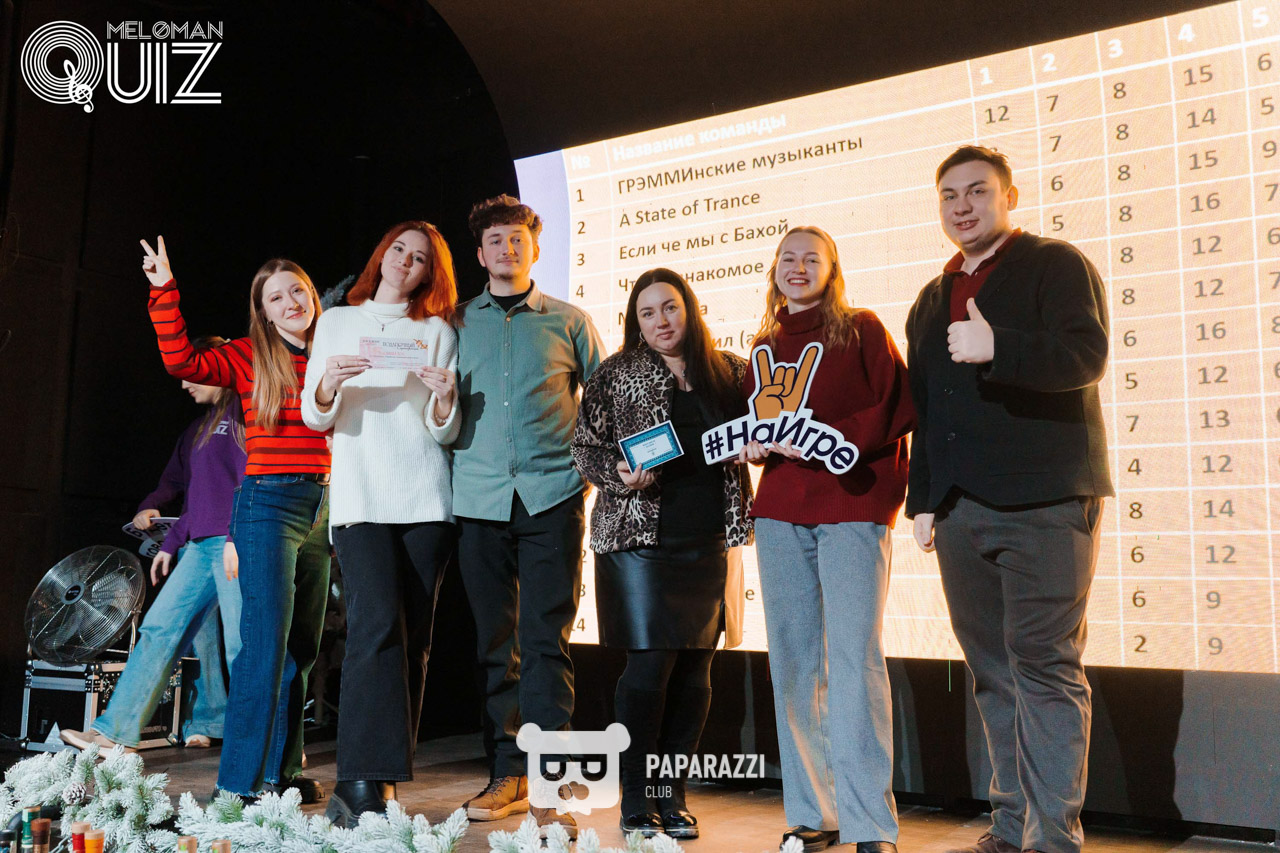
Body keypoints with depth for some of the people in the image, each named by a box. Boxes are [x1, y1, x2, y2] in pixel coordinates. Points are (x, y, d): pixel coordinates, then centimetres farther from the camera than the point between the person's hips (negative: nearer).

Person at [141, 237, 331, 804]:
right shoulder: (251, 356, 1)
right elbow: (181, 361, -12)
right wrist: (165, 293, -14)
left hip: (322, 510, 5)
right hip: (269, 504, -5)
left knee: (301, 647, 10)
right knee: (266, 644, -12)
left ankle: (280, 770, 21)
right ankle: (241, 782, -5)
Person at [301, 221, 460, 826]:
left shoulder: (438, 332, 15)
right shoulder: (336, 322, 15)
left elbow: (446, 433, 11)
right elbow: (317, 417, 9)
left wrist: (444, 396, -11)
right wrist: (328, 385, -13)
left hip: (426, 496, 2)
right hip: (359, 495, -2)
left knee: (413, 636, -1)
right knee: (378, 623, -18)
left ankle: (374, 780, 6)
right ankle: (364, 780, -18)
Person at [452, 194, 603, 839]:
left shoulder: (568, 321, 10)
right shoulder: (458, 324, 14)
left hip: (552, 495, -2)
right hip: (480, 496, 2)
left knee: (546, 640, -6)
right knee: (495, 640, 6)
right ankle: (506, 774, 16)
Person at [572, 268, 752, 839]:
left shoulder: (729, 373, 11)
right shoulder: (616, 375, 4)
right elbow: (585, 449, 3)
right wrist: (620, 474, -14)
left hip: (708, 543, 3)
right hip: (640, 538, -3)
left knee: (695, 672, 5)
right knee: (650, 665, -7)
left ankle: (672, 793, 19)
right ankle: (636, 798, 8)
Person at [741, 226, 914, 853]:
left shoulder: (860, 330, 4)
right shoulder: (766, 348, 19)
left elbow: (901, 407, -5)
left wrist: (832, 437, -16)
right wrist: (751, 445, 2)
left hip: (852, 507, -5)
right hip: (779, 516, 5)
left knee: (853, 657, -9)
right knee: (793, 662, 4)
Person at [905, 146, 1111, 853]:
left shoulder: (1056, 264, 3)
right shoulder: (932, 300, 21)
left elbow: (1087, 354, -14)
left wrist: (998, 348, -29)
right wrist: (922, 499, 17)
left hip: (1044, 503, -6)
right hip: (960, 510, 6)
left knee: (1044, 666, -7)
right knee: (993, 674, 9)